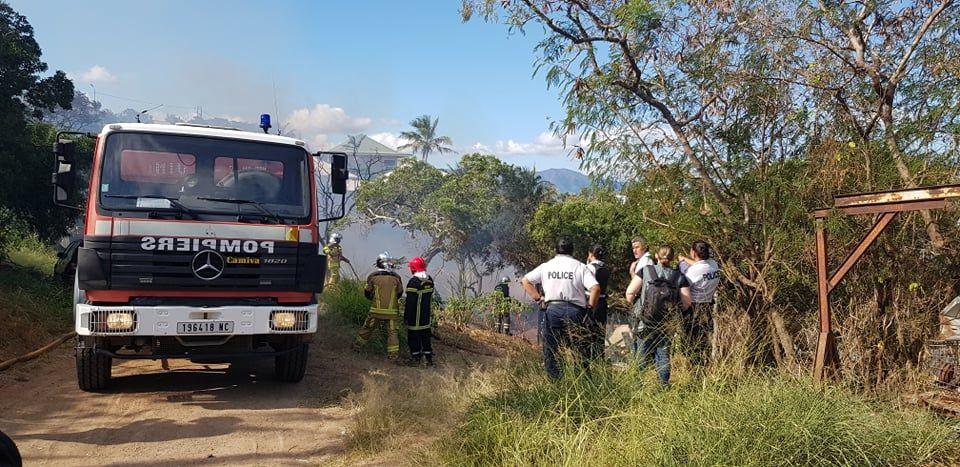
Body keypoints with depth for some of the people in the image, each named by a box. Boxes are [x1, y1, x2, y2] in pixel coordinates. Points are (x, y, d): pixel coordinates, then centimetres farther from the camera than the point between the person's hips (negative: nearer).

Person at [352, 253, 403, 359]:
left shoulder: (373, 277, -8)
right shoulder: (396, 277, -6)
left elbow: (367, 293, 2)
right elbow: (399, 293, 7)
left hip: (376, 310, 1)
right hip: (392, 311, -1)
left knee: (367, 328, 17)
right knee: (393, 332, 8)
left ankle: (357, 346, 30)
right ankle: (393, 353, 6)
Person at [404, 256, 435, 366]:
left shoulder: (414, 282, -22)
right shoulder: (430, 280, 2)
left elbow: (410, 302, -20)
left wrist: (406, 316, -12)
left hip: (415, 317, -7)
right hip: (426, 316, 7)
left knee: (414, 336, 7)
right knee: (426, 336, 16)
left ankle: (416, 357, 15)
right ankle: (429, 358, 20)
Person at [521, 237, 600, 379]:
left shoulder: (546, 266, 12)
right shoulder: (580, 267, 4)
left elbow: (525, 281, 12)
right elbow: (595, 288, -7)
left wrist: (537, 297, 14)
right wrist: (590, 306, 6)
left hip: (552, 309, 1)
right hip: (574, 310, -1)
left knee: (550, 351, 8)